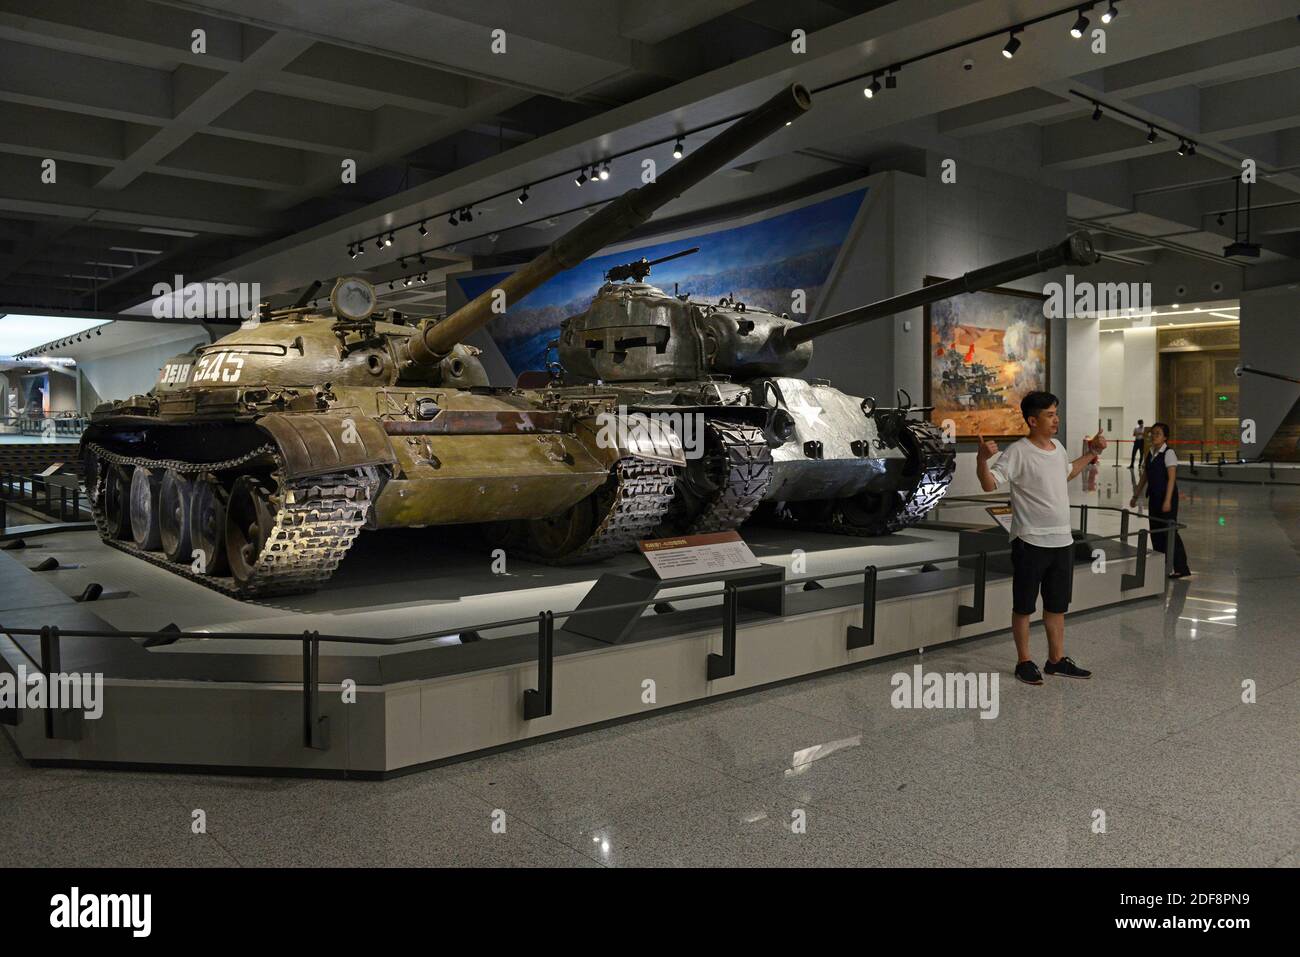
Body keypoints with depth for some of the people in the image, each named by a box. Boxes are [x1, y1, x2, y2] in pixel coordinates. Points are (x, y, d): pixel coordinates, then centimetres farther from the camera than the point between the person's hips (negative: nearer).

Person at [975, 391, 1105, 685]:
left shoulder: (1058, 448, 10)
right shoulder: (1018, 452, -15)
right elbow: (989, 485, -24)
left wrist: (1091, 453, 29)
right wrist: (982, 459, -41)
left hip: (1062, 540, 8)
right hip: (1030, 542, -8)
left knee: (1057, 605, 16)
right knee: (1024, 606, 5)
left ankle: (1057, 660, 27)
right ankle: (1024, 662, 17)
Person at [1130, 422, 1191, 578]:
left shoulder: (1168, 453, -11)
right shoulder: (1151, 454, 11)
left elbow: (1171, 478, -16)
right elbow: (1144, 477, 17)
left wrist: (1167, 500, -21)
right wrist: (1136, 496, 17)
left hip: (1166, 496, -8)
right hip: (1154, 496, 8)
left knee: (1169, 531, -6)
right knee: (1155, 531, 10)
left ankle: (1181, 568, 2)